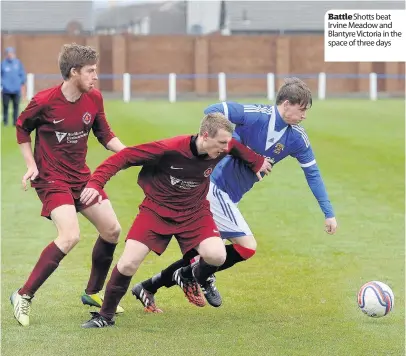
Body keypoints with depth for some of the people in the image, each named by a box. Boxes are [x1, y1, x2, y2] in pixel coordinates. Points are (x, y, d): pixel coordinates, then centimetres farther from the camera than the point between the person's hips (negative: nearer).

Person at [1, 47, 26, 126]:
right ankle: (5, 121, 8)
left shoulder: (18, 62, 5)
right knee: (5, 106, 0)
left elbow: (22, 74, 9)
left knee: (16, 106, 3)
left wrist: (23, 84, 5)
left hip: (16, 89, 2)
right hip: (6, 90, -2)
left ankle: (15, 121, 9)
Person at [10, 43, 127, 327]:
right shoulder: (44, 102, -19)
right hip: (52, 179, -7)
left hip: (81, 176, 7)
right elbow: (22, 129, 0)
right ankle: (24, 296, -14)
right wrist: (32, 165, -6)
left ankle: (93, 293, 29)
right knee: (70, 236, -25)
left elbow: (105, 135, 10)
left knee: (112, 230, 8)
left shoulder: (94, 99, -3)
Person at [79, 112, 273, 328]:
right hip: (157, 210, -3)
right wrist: (95, 183, -33)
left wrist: (257, 162, 26)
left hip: (194, 212, 3)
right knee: (128, 264, -14)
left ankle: (195, 278, 14)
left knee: (216, 256, -23)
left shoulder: (223, 149, -14)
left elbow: (237, 148, 12)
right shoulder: (169, 149, -28)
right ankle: (105, 316, 8)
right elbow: (124, 157, -25)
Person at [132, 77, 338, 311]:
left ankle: (148, 288, 22)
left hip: (229, 195, 8)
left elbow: (313, 173, 8)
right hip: (216, 188, -8)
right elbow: (212, 111, -20)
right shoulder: (256, 115, -20)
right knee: (248, 246, -11)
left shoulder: (297, 138, 0)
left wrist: (329, 213, 7)